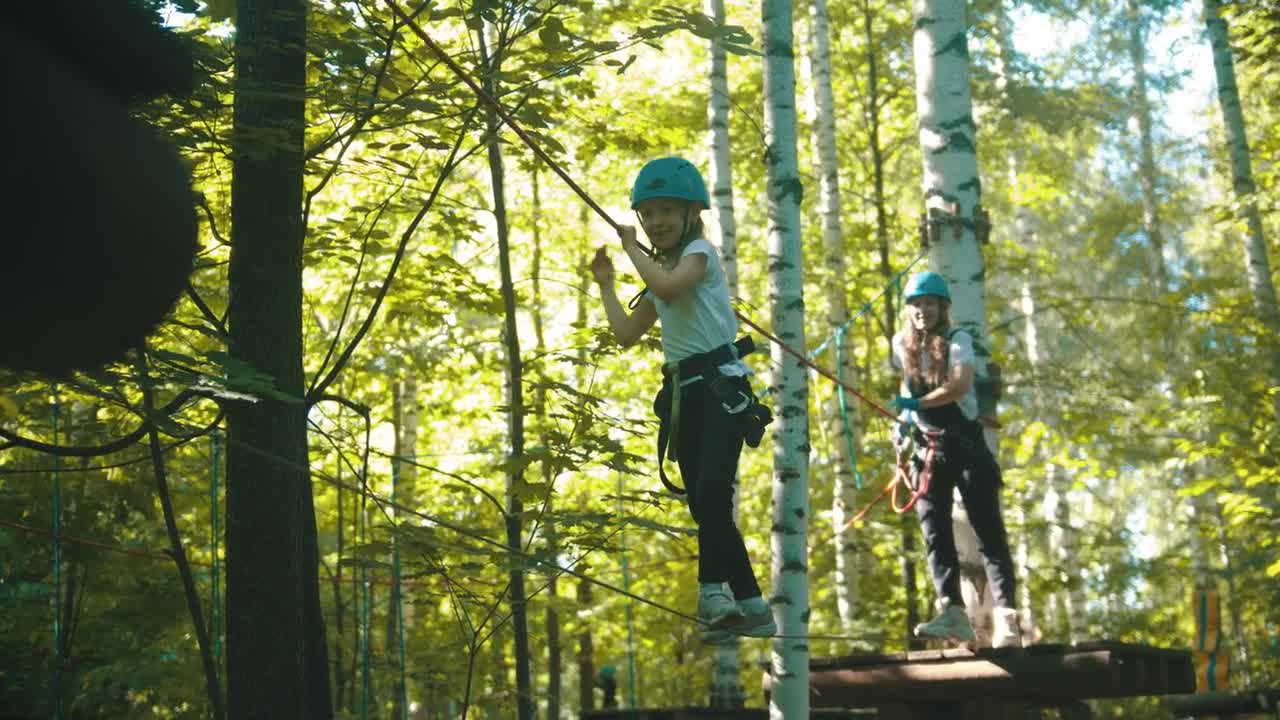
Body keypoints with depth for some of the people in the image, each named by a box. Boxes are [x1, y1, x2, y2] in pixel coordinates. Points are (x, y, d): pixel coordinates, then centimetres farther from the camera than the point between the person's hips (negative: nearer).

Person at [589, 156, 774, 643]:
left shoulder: (699, 251, -3)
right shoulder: (660, 273, 20)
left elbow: (669, 285, -25)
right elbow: (626, 334, 20)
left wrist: (633, 249, -10)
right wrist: (605, 283, 23)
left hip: (722, 386, -9)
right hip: (684, 393, 9)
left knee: (711, 490, -24)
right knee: (703, 504, 7)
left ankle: (713, 588, -19)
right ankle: (748, 604, 14)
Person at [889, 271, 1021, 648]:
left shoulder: (957, 341, -10)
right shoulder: (902, 344, 6)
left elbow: (962, 385, -28)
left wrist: (918, 404, -38)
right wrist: (904, 422, 9)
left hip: (965, 444, -5)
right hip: (927, 450, 5)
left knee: (988, 530, -9)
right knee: (935, 532, -7)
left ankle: (1005, 617, -14)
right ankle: (953, 611, -11)